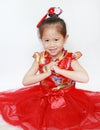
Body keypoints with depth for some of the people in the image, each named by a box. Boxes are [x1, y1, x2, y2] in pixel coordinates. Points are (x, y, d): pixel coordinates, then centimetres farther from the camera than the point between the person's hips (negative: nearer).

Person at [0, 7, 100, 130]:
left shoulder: (70, 58, -11)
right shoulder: (40, 58, -6)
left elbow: (85, 78, -27)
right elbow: (25, 81, -10)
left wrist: (59, 70, -27)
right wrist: (46, 73, -22)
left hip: (67, 99, -2)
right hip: (43, 97, 3)